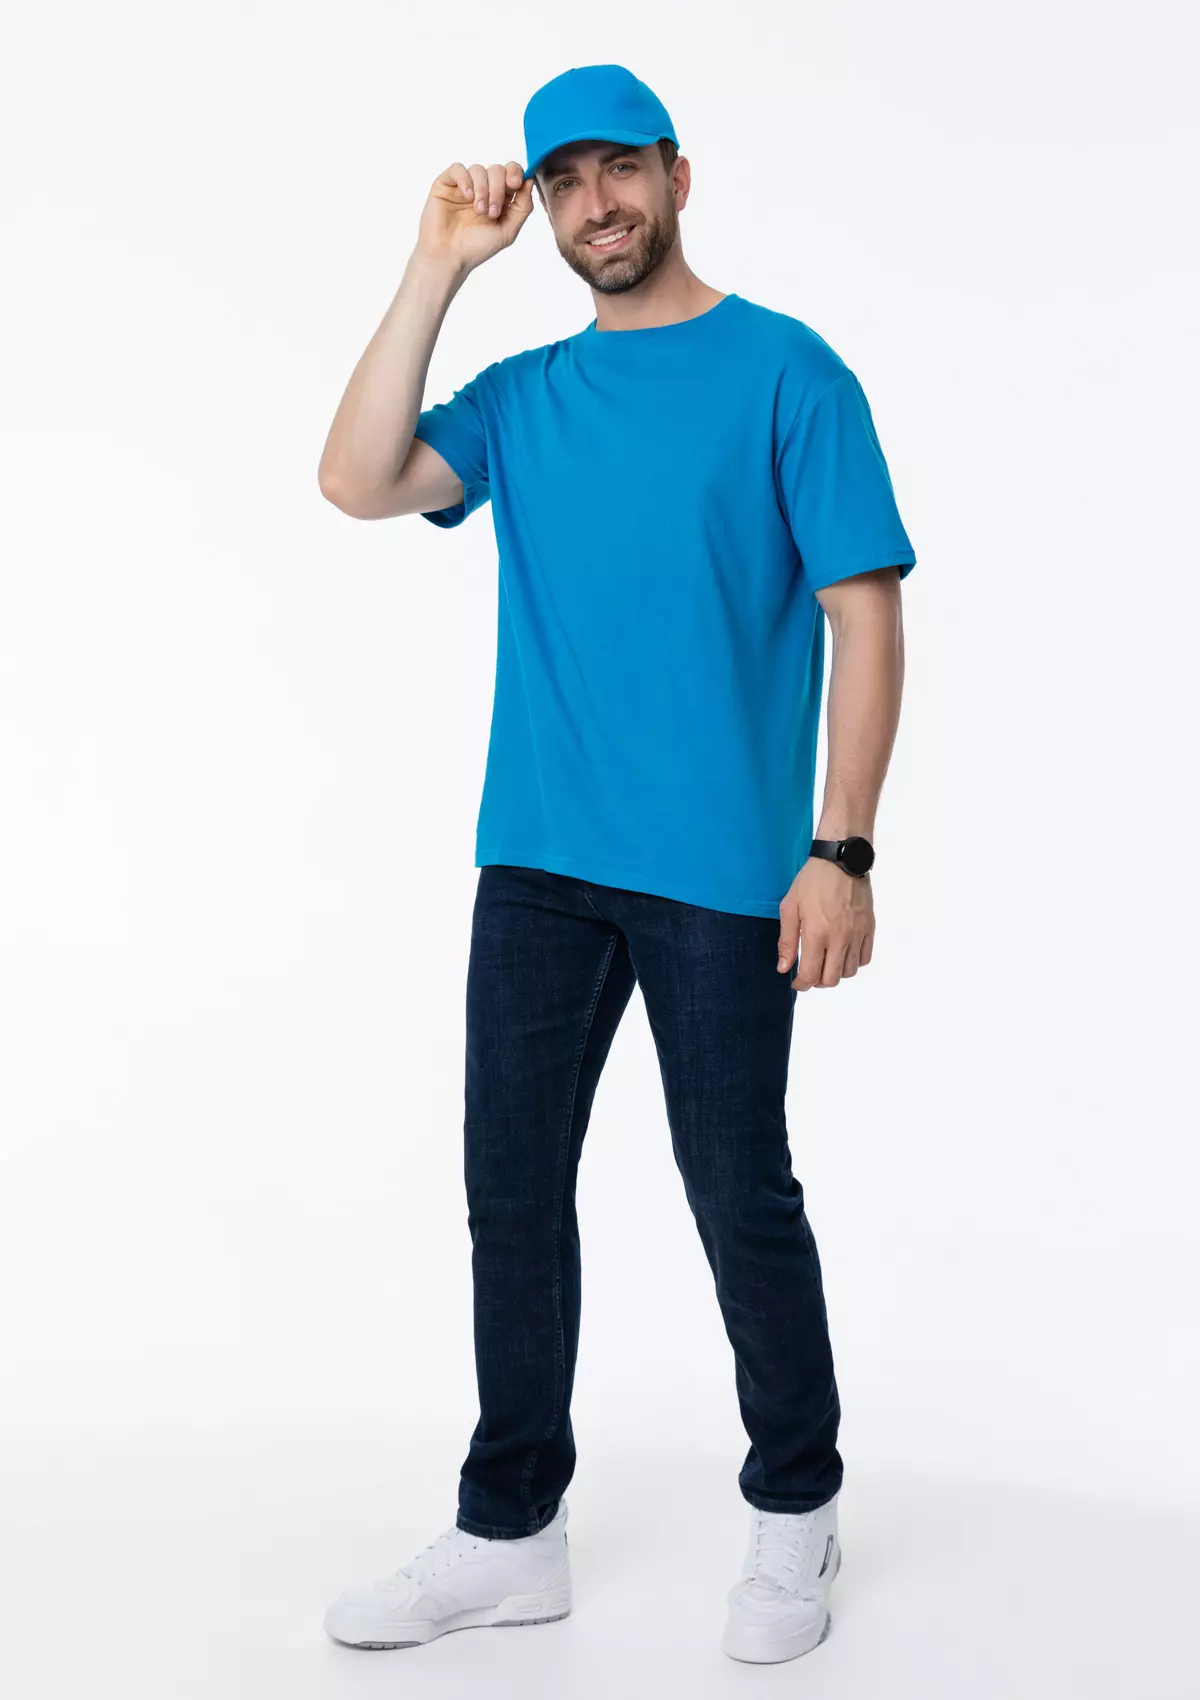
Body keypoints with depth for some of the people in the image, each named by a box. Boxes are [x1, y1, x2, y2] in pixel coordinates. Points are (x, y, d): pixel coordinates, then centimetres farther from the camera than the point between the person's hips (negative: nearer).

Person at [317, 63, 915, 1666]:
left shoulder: (786, 371, -1)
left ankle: (795, 1515, 26)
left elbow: (865, 615, -5)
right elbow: (359, 481, -3)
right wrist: (438, 268, -2)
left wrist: (841, 849, -13)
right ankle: (511, 1533, 24)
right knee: (512, 1192, 9)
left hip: (724, 875, -4)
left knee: (742, 1200, 5)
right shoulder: (522, 396, 12)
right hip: (536, 861, 5)